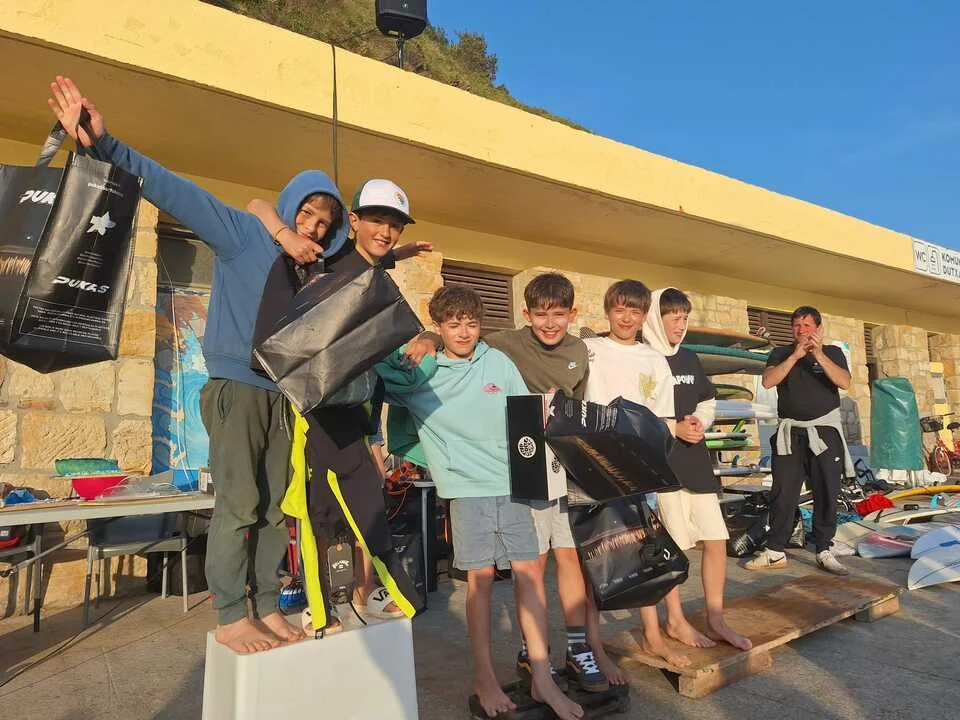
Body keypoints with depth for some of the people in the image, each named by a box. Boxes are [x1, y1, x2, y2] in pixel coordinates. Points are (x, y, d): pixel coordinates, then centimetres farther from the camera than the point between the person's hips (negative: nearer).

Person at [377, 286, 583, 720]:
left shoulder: (498, 362, 8)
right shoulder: (418, 373, 2)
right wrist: (405, 356, -13)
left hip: (512, 483, 3)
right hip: (468, 487, -2)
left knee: (530, 573, 3)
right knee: (481, 578, 2)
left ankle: (542, 678, 16)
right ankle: (484, 677, 20)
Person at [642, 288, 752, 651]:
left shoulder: (689, 359, 13)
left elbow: (708, 402, 19)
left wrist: (698, 423, -3)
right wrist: (674, 429, -18)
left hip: (695, 459, 6)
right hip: (660, 462, -6)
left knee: (716, 538, 7)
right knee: (671, 544, 4)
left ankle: (715, 619, 22)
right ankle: (675, 620, 21)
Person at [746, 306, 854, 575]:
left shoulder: (832, 352, 8)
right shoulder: (781, 354, 10)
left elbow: (845, 383, -10)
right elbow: (768, 381, -8)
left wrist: (819, 355, -19)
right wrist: (795, 355, -15)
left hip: (825, 431, 0)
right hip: (790, 432, 0)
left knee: (826, 494, 2)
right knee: (782, 494, -1)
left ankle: (824, 552, 12)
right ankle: (775, 552, 4)